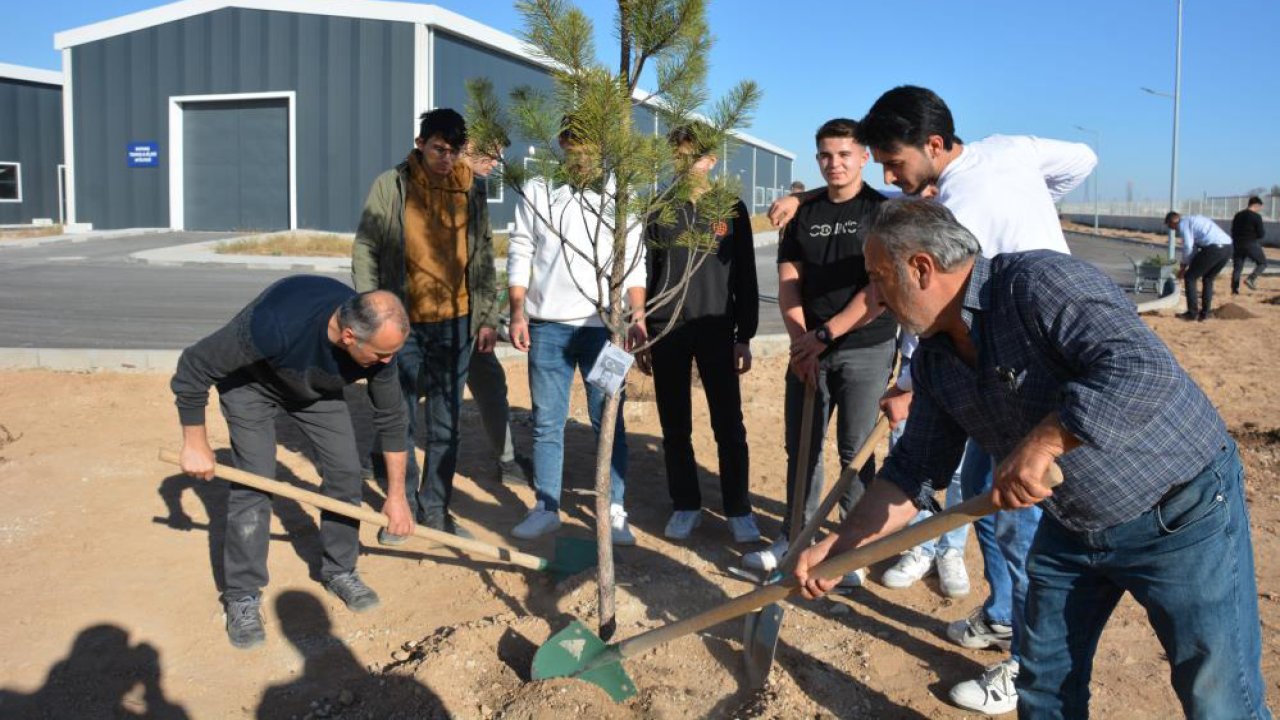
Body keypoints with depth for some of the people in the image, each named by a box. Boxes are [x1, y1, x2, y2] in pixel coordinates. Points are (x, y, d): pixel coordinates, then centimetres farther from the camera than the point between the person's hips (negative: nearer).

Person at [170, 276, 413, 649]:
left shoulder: (379, 340, -29)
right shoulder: (276, 324, -45)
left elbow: (391, 418, -12)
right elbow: (193, 368, -29)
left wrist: (396, 495, -5)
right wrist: (195, 445, -19)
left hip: (318, 388, 4)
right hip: (251, 382, -4)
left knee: (345, 471, -3)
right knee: (255, 480, -12)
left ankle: (339, 571, 18)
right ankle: (242, 596, 4)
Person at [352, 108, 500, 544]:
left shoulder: (471, 189, 6)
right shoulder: (391, 185, -2)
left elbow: (483, 256, 10)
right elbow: (364, 251, -1)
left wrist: (487, 317, 7)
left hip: (455, 324, 2)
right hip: (402, 323, -2)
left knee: (446, 425, 9)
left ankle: (435, 508, 21)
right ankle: (403, 506, 21)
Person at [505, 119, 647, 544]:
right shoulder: (537, 191, 8)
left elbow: (634, 260, 6)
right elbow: (520, 254, 7)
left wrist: (637, 314, -4)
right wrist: (517, 312, -1)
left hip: (603, 325, -1)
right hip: (547, 323, 1)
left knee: (608, 421, 2)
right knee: (547, 423, 7)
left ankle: (614, 511, 10)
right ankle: (546, 508, 18)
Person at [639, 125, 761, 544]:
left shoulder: (732, 210, 5)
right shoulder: (659, 210, 8)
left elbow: (745, 278, 5)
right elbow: (645, 273, 9)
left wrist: (745, 337, 0)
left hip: (716, 329, -1)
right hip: (666, 330, 1)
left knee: (729, 425, -1)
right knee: (674, 426, 7)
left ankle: (739, 510, 11)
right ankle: (685, 506, 19)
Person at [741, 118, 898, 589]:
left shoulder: (884, 211, -2)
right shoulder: (803, 215, 12)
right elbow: (788, 284, 7)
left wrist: (826, 334, -13)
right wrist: (801, 341, -7)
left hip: (866, 349, -4)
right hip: (808, 350, 4)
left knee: (856, 450, -2)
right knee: (801, 445, 8)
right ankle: (795, 538, 21)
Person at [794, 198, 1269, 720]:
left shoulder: (1038, 282, -25)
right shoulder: (934, 359, -1)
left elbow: (1143, 370, -36)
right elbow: (914, 470, 3)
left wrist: (1042, 443, -38)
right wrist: (838, 545, -4)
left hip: (1184, 515, -7)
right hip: (1072, 526, 8)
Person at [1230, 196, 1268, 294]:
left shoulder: (1238, 215, 8)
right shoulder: (1256, 217, -11)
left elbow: (1233, 231, 13)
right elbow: (1261, 234, -10)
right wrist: (1264, 229, 11)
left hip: (1237, 244, 5)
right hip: (1251, 245, -5)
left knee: (1237, 267, 8)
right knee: (1262, 263, 11)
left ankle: (1234, 289, 2)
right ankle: (1251, 279, -10)